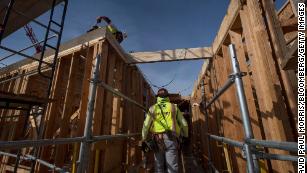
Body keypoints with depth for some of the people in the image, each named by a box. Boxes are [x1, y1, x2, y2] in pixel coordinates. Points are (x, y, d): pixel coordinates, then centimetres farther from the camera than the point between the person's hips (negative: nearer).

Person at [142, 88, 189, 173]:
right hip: (171, 139, 0)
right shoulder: (174, 107, 9)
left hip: (158, 140, 0)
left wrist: (144, 139, 12)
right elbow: (184, 124, 12)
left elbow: (146, 125, 2)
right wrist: (186, 136, 26)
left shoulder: (153, 108, 7)